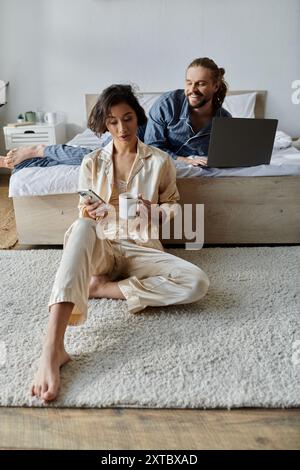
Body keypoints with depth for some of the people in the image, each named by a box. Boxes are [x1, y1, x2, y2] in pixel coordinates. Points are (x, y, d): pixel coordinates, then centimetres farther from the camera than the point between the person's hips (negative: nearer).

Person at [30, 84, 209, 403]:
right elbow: (84, 215, 8)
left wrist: (153, 211, -13)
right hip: (100, 248, 0)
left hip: (141, 249, 0)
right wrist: (89, 214, -18)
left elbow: (174, 206, 10)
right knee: (82, 227, -38)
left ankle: (101, 287, -19)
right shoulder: (92, 163, 4)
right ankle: (52, 348, -48)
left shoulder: (160, 161, 2)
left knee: (198, 283, -28)